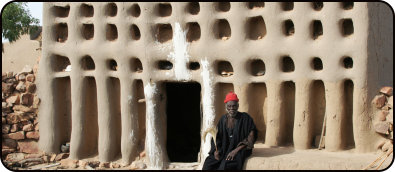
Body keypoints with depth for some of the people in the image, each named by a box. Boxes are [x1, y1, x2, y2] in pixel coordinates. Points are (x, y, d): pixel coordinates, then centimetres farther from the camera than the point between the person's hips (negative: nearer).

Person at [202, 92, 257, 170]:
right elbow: (217, 137, 14)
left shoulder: (245, 118, -6)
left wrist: (236, 150, -18)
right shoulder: (223, 119, 9)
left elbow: (251, 137, -11)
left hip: (240, 150, -5)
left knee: (225, 165, -32)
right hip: (224, 149, 5)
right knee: (208, 163, -20)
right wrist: (216, 150, -6)